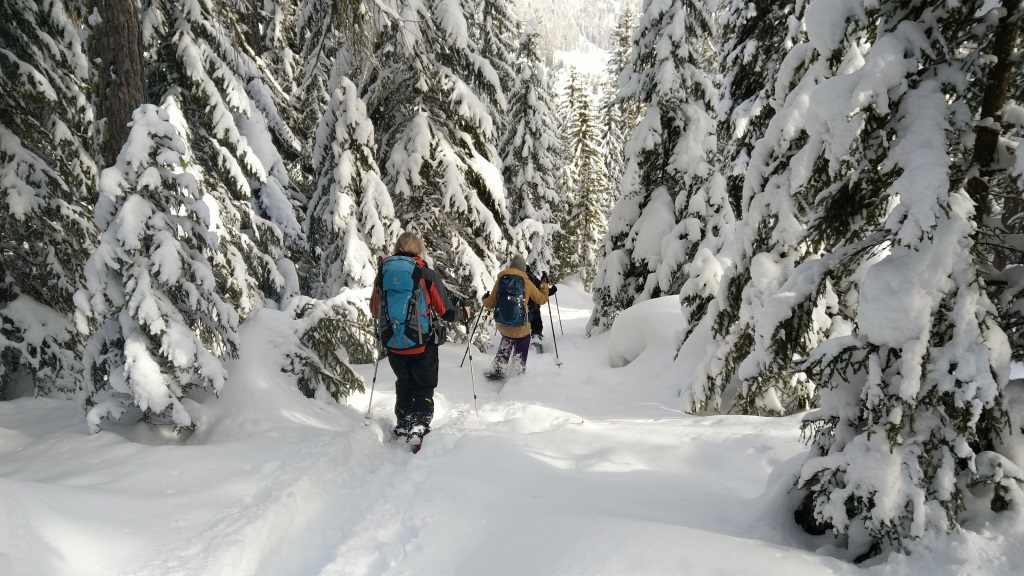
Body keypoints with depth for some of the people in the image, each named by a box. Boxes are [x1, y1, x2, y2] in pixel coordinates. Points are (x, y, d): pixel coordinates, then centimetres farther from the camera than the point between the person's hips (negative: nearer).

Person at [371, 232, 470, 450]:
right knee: (424, 387, 12)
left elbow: (374, 310, 9)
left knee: (404, 384, 24)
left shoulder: (382, 273, -2)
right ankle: (418, 428, -4)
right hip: (423, 345, -3)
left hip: (393, 345, 3)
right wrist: (463, 313, 14)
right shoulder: (427, 274, -10)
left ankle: (402, 426, 29)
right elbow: (446, 312, -7)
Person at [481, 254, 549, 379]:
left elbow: (490, 304, 4)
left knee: (507, 341, 28)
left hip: (502, 325, 3)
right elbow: (542, 299, 9)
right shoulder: (526, 282, -4)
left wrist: (485, 299, 26)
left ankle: (498, 369, 21)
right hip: (520, 327, -3)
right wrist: (544, 284, 24)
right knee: (521, 348, 19)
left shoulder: (500, 280, 0)